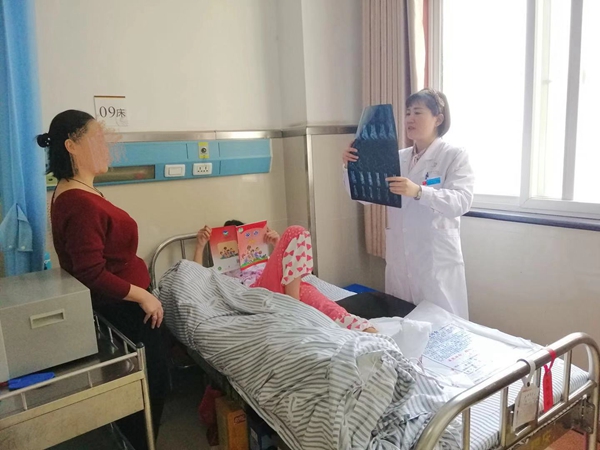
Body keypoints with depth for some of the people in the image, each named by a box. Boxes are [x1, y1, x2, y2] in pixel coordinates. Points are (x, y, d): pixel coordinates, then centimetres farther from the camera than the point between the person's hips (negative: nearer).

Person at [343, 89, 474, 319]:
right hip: (399, 259, 5)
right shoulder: (398, 158, 10)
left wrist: (418, 192, -35)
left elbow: (461, 201, -20)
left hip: (436, 261, -5)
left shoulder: (455, 156, -5)